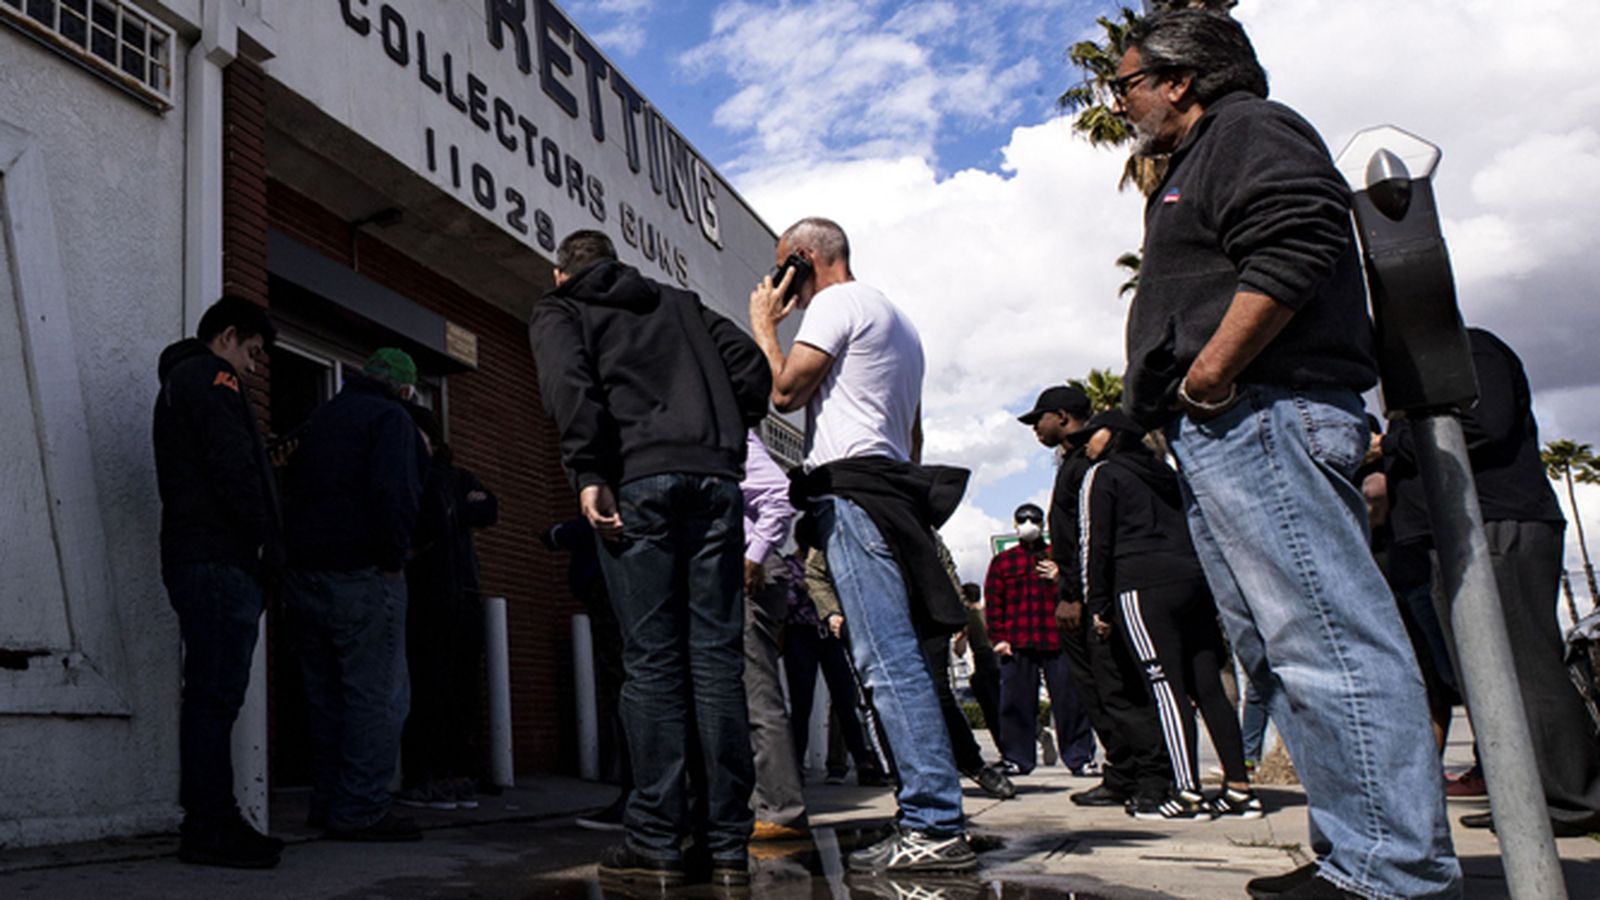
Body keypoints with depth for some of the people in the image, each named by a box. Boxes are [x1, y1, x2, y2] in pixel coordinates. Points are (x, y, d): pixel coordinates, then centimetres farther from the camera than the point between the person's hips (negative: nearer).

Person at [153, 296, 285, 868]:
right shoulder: (211, 376, -3)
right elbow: (233, 466, -16)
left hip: (193, 559, 10)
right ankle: (210, 827, -9)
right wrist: (268, 543, -12)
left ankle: (208, 822, 12)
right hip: (221, 560, -10)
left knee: (212, 696, 9)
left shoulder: (178, 382, 29)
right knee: (217, 695, -10)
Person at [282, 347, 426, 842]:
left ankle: (328, 803, 19)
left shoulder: (317, 419, 20)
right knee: (379, 694, -4)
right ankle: (361, 810, -5)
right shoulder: (389, 417, -6)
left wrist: (301, 555, 17)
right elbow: (394, 492, -21)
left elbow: (292, 491, 21)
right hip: (362, 576, -8)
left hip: (304, 575, 8)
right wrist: (394, 557, -13)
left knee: (326, 694, 14)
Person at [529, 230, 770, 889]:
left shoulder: (557, 311, 16)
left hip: (639, 481, -3)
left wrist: (588, 474, -10)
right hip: (716, 481, 4)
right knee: (716, 656, 2)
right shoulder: (680, 303, 28)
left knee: (651, 659, -2)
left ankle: (655, 844, 0)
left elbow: (569, 381, -6)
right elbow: (751, 364, 15)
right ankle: (728, 845, 6)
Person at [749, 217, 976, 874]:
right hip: (892, 487, 10)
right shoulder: (896, 320, 29)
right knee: (895, 658, 6)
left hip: (851, 486, -10)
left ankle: (935, 825, -16)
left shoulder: (837, 302, 0)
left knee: (887, 659, -14)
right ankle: (934, 820, 7)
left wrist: (763, 324, 6)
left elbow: (786, 390, -8)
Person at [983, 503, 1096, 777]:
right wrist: (998, 638, -1)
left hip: (1058, 640, 0)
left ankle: (1081, 757, 7)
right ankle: (1016, 759, 9)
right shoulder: (1002, 561, 14)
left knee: (1070, 699, -1)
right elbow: (993, 602, 8)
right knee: (1015, 702, 0)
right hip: (1017, 645, 0)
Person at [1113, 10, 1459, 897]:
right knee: (1283, 650, 8)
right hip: (1218, 436, 11)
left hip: (1259, 416, -11)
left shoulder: (1247, 127, 1)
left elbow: (1295, 245, -18)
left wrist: (1205, 377, -19)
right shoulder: (1192, 167, 31)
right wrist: (1157, 410, 16)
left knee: (1324, 639, -12)